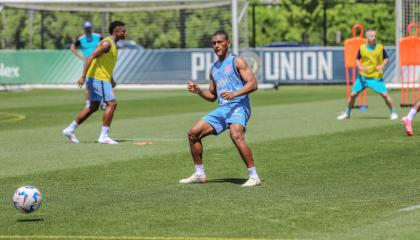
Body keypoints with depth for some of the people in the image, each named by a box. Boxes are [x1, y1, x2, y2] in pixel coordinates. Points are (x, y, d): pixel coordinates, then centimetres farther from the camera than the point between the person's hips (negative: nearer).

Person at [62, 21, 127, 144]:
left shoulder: (112, 44, 17)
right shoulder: (107, 43, -14)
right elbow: (90, 58, -21)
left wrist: (111, 79, 20)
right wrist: (83, 77, -27)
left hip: (101, 79, 10)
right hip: (98, 78, -10)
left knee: (93, 107, 13)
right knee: (111, 104, -11)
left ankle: (70, 130, 18)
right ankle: (104, 136, -10)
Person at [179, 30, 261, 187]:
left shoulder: (236, 61, 0)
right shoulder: (214, 69, 21)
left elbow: (253, 84, -11)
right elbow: (212, 96, 26)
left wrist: (234, 94, -25)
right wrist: (198, 91, 7)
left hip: (238, 106, -8)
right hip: (221, 109, 8)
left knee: (236, 135, -33)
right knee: (193, 133, 3)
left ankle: (254, 177, -29)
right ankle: (199, 175, 15)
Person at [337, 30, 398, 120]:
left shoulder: (380, 47, -5)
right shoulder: (362, 48, -3)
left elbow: (386, 58, 6)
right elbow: (357, 59, 9)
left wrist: (382, 65, -14)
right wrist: (360, 67, -10)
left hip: (376, 76, -2)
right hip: (363, 76, 2)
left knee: (385, 94, -13)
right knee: (353, 94, 3)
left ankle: (393, 113, 3)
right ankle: (347, 113, 22)